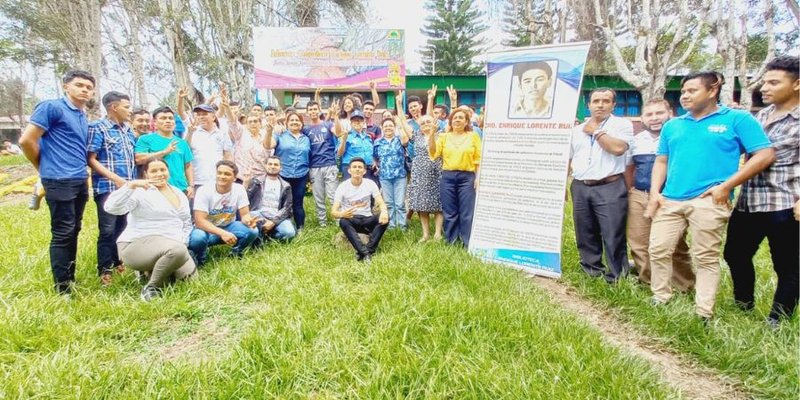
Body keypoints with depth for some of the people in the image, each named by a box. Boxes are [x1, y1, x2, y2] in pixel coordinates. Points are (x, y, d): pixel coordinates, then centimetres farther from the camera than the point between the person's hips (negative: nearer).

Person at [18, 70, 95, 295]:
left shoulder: (83, 118, 17)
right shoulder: (52, 107, -6)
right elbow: (26, 140, -10)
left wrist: (85, 176, 15)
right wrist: (45, 168, 2)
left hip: (80, 182, 8)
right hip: (59, 181, -8)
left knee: (73, 232, 12)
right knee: (62, 233, -4)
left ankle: (70, 279, 22)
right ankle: (62, 288, 5)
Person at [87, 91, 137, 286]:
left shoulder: (129, 131, 14)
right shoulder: (97, 128, -5)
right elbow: (91, 160, -10)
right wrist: (115, 179, -16)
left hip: (128, 187, 6)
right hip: (107, 187, -6)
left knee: (122, 227, 14)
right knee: (107, 230, -1)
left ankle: (117, 261, 29)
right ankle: (104, 270, 11)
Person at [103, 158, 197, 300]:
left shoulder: (179, 193, 14)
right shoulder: (140, 192, -7)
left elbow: (187, 222, 21)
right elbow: (111, 207, -21)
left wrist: (182, 242, 6)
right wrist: (130, 185, -29)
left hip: (173, 247, 7)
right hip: (138, 244, -7)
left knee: (191, 276, -8)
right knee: (178, 250, -36)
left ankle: (152, 270, 15)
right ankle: (151, 286, -13)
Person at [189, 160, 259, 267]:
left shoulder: (239, 189, -12)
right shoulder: (204, 191, -20)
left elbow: (245, 215, -10)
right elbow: (199, 221, -26)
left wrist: (248, 220, -37)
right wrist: (222, 233, -40)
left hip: (228, 226, 3)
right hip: (208, 228, -2)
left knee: (253, 231, -24)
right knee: (198, 237, -37)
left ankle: (237, 252, 8)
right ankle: (200, 258, 0)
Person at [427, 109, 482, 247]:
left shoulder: (473, 136, 6)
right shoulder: (444, 137, 10)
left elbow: (479, 159, 3)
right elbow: (433, 154, -1)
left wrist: (478, 177, -6)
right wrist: (431, 135, -10)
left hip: (467, 177, -2)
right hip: (447, 177, 2)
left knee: (467, 213, 0)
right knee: (449, 213, 8)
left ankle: (468, 243, 9)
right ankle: (450, 241, 20)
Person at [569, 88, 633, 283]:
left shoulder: (622, 124, 3)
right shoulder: (577, 130, 16)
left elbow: (618, 148, -16)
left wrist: (595, 132, -4)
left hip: (610, 188, -4)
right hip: (580, 188, 5)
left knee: (613, 237, -4)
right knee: (585, 236, 10)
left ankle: (617, 278, 8)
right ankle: (592, 273, 24)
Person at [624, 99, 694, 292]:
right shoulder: (637, 140, 13)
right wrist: (630, 192, 17)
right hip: (638, 197, 5)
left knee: (674, 246, 4)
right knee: (638, 243, 10)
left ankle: (685, 288, 18)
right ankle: (646, 282, 25)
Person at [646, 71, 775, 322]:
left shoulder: (737, 119, 2)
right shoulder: (672, 126, 16)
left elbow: (765, 155, -3)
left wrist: (726, 186, -10)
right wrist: (655, 192, 4)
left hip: (708, 201, -4)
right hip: (669, 200, 5)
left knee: (706, 257, 3)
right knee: (658, 250, 4)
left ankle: (703, 313, 13)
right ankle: (660, 299, 19)